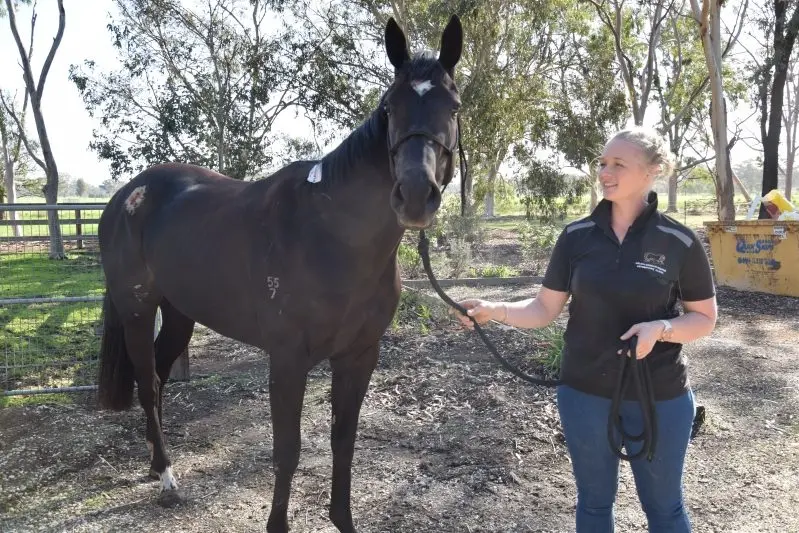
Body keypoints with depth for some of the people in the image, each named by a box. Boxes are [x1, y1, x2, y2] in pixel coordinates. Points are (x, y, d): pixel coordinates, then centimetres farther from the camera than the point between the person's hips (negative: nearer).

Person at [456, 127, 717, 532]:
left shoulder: (679, 242, -9)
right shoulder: (576, 236, -4)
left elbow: (705, 319, -2)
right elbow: (545, 309, -2)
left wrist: (661, 327, -22)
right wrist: (494, 310, -20)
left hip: (659, 396, -1)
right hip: (584, 393, 2)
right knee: (594, 499, 19)